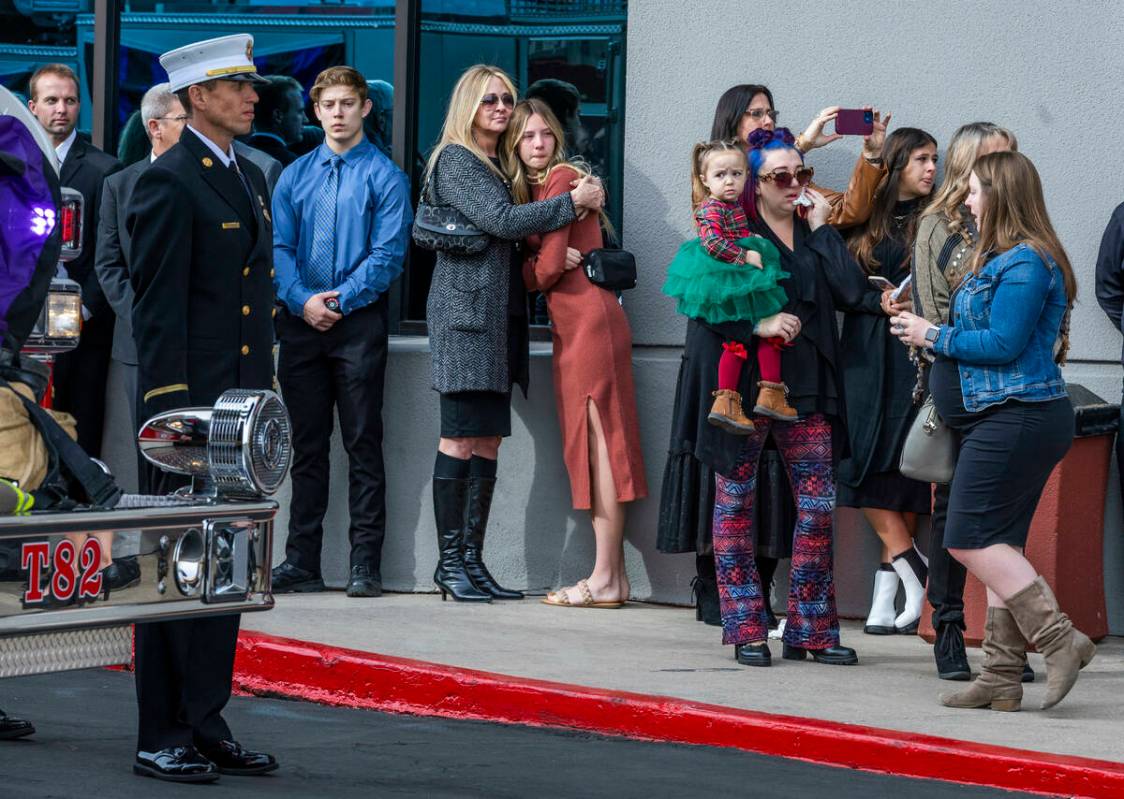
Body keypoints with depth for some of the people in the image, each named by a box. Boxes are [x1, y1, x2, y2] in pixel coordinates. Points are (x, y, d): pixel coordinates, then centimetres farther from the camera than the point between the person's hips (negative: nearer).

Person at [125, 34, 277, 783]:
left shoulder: (251, 179, 17)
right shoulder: (168, 183, -9)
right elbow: (157, 307, -14)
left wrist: (267, 391, 16)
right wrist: (172, 409, -18)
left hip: (244, 402, 8)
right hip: (193, 403, -8)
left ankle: (206, 725, 17)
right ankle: (162, 737, 0)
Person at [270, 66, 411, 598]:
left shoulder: (384, 177, 2)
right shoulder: (294, 176, 14)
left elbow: (388, 253, -5)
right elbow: (278, 247, 6)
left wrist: (341, 299, -14)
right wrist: (302, 299, -10)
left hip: (359, 322, -3)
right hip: (301, 322, 4)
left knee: (363, 445, -3)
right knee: (307, 446, 7)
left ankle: (365, 564, -1)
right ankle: (302, 562, 10)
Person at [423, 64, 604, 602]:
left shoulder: (500, 165, 22)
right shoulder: (455, 160, -4)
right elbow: (501, 220, -16)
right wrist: (573, 202, -9)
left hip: (500, 316, 8)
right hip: (464, 311, -8)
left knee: (488, 441, 4)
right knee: (461, 440, -9)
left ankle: (472, 559, 4)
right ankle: (450, 562, -7)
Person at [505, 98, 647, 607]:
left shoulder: (563, 178, -8)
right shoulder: (530, 187, 18)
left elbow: (549, 264, -12)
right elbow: (537, 261, 14)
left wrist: (524, 279, 6)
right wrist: (540, 271, -6)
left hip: (590, 317, -9)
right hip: (570, 321, 9)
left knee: (597, 441, -10)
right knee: (586, 445, 6)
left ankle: (606, 579, -11)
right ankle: (612, 574, 6)